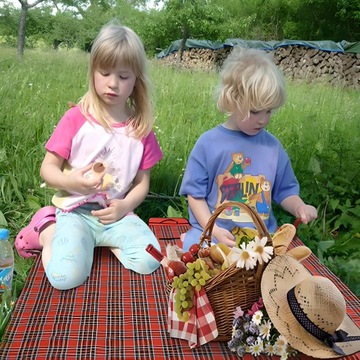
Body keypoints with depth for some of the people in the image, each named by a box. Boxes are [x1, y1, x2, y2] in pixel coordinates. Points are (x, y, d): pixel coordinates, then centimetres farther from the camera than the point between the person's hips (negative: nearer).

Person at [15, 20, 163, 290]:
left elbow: (142, 183, 6)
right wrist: (71, 181, -25)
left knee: (149, 261, -22)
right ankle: (49, 232, 7)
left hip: (117, 214, 2)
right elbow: (48, 169, -4)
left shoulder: (140, 127, 0)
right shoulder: (76, 118, -7)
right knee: (65, 277, -24)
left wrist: (124, 205, -13)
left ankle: (101, 239, 4)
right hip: (76, 212, -2)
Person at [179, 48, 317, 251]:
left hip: (261, 235, 4)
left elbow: (285, 190, 14)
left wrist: (299, 207, -7)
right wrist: (215, 230, -12)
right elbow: (195, 193, -2)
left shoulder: (272, 146, 5)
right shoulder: (208, 143, -4)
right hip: (213, 232, -3)